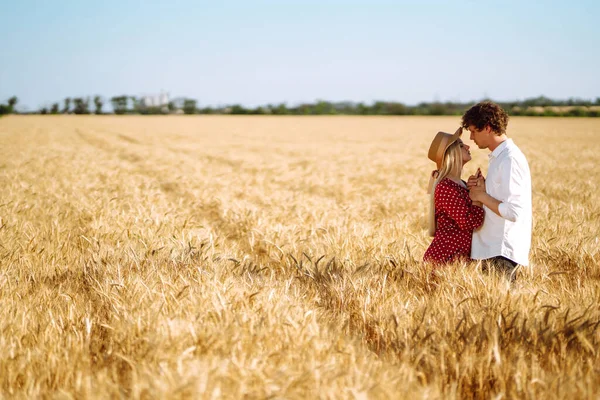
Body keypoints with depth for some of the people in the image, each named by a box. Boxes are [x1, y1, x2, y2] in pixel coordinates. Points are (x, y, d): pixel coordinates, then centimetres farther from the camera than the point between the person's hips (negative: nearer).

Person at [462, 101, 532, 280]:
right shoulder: (499, 156, 13)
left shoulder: (510, 159, -17)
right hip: (492, 247, 9)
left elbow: (514, 212, -22)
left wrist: (482, 196, -12)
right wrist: (483, 188, 3)